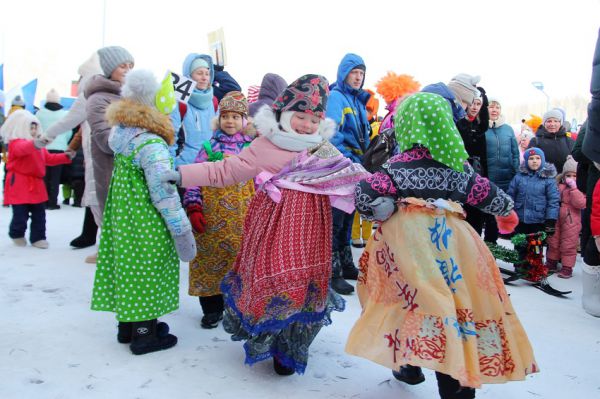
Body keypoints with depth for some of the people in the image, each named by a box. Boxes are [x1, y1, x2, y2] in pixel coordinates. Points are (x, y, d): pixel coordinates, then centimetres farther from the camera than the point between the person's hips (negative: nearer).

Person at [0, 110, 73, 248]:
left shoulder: (39, 145, 15)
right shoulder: (16, 143, -12)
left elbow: (49, 159, 21)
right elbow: (22, 149, -37)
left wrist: (66, 156, 11)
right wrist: (33, 144, -58)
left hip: (36, 184, 8)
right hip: (19, 184, -8)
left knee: (39, 214, 8)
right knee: (21, 215, -2)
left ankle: (37, 238, 18)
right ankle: (17, 235, 24)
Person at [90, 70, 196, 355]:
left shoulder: (119, 132, 0)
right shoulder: (152, 144, -24)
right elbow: (163, 193, -24)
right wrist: (182, 231, -18)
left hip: (121, 214, 8)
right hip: (146, 223, -8)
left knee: (128, 265, 18)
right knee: (147, 270, 5)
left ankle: (128, 326, 34)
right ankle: (144, 334, 19)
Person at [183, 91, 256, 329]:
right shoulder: (210, 146, 3)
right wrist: (193, 208, -7)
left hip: (244, 218, 0)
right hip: (211, 218, 0)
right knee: (210, 260, 7)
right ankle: (212, 309, 24)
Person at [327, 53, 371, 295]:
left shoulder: (358, 100, 18)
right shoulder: (336, 96, -7)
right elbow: (332, 133, -18)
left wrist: (364, 160, 11)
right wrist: (348, 159, -20)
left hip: (355, 166, 8)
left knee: (348, 217, 15)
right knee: (336, 218, -5)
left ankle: (346, 265, 26)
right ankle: (333, 272, 2)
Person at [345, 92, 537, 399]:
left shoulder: (399, 165, -3)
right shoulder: (458, 164, 9)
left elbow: (365, 195, -13)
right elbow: (488, 195, 22)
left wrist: (388, 210, 4)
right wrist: (507, 211, 42)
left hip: (409, 239, -3)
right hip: (451, 241, 3)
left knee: (411, 301, 12)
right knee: (454, 303, 7)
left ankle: (410, 366, 25)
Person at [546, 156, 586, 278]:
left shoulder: (580, 188, -8)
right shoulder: (559, 186, 5)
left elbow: (581, 203, -24)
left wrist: (574, 188, -25)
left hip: (571, 222, -5)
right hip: (556, 219, 5)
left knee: (568, 245, 3)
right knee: (553, 242, 16)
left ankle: (567, 267, 15)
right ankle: (551, 262, 32)